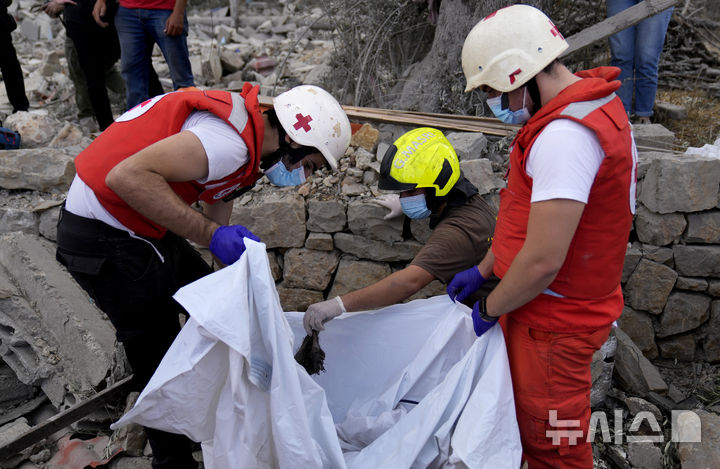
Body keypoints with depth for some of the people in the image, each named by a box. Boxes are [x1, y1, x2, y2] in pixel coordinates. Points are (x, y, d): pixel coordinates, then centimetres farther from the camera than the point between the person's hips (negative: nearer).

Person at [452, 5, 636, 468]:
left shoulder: (564, 136, -29)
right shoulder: (586, 106, 6)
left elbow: (542, 261, -29)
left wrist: (489, 310, -12)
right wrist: (482, 270, 16)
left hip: (555, 323, -9)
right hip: (553, 309, 10)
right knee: (530, 426, 25)